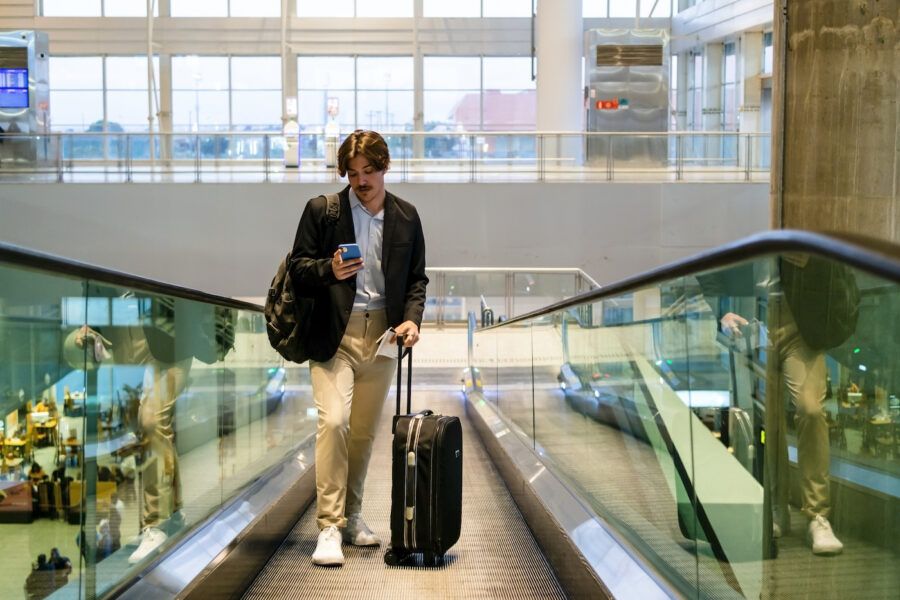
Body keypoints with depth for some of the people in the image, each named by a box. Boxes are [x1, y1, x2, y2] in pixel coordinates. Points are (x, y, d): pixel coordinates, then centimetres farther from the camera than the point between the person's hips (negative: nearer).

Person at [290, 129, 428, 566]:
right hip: (334, 334, -3)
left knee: (364, 431, 10)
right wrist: (329, 270, -19)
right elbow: (298, 268, 1)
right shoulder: (321, 210, 1)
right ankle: (329, 526, -14)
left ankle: (351, 516, 24)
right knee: (333, 422, -18)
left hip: (382, 334, 4)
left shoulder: (406, 217, 10)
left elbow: (416, 279, 13)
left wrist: (412, 318, -4)